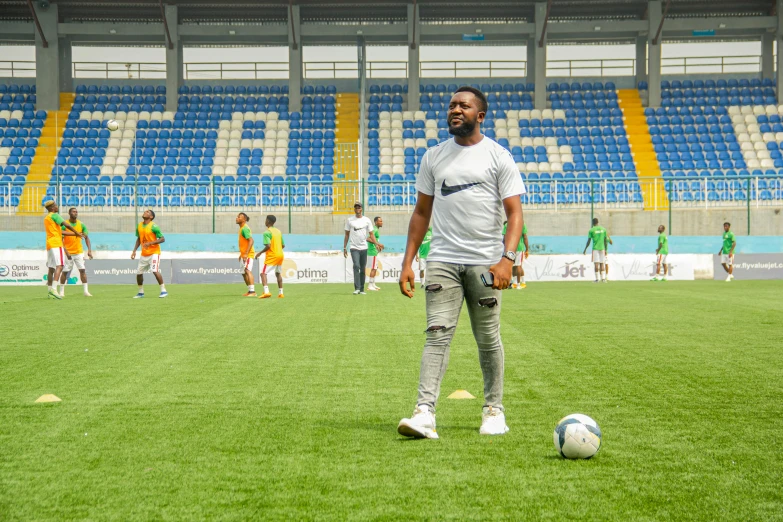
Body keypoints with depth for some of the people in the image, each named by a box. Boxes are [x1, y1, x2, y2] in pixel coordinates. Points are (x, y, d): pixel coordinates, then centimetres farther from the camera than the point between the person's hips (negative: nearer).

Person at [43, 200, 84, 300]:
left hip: (49, 246, 9)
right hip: (56, 244, -9)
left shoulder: (46, 218, 23)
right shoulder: (54, 215, -3)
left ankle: (50, 291, 10)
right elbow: (67, 225, -13)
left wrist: (75, 234, 23)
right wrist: (77, 232, 0)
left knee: (51, 268, 10)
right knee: (59, 266, -17)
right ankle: (54, 289, -30)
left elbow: (60, 232, 23)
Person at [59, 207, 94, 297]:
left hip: (79, 252, 2)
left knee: (83, 270, -6)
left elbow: (87, 238, 5)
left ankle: (86, 291, -4)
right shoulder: (64, 225, -6)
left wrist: (89, 250, -7)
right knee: (65, 272, 0)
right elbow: (61, 239, -8)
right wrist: (66, 251, -18)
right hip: (68, 252, -2)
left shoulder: (81, 225, 3)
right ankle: (61, 291, 13)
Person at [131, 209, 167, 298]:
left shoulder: (153, 226, -13)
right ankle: (141, 292, 25)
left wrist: (150, 243, -25)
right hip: (144, 254, 7)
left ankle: (163, 291, -13)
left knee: (155, 271, -22)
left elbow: (162, 239, -14)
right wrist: (134, 250, 11)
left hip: (154, 252, -7)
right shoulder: (139, 226, 7)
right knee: (139, 273, 7)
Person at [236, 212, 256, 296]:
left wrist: (246, 253, -27)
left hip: (248, 254, -11)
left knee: (247, 271, -20)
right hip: (244, 254, 11)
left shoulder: (245, 228, -15)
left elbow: (251, 241, -24)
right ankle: (250, 290, 23)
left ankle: (252, 291, -26)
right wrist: (241, 254, 24)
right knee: (244, 273, 15)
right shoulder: (242, 228, 15)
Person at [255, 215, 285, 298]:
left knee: (263, 273, -7)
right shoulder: (278, 231, 11)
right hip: (280, 255, 8)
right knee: (278, 273, 21)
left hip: (271, 256, -8)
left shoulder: (267, 233, -12)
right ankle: (280, 293, 21)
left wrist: (260, 252, -7)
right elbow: (283, 245, 14)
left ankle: (266, 292, -25)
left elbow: (268, 246, -21)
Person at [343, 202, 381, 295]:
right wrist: (344, 248, 7)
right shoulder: (349, 220, 4)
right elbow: (347, 234, 9)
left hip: (364, 248, 2)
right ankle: (357, 288, -22)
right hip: (354, 248, -2)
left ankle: (362, 289, 13)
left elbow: (371, 234, 5)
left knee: (363, 269, 5)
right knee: (356, 266, -18)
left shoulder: (367, 220, 6)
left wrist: (376, 243, -10)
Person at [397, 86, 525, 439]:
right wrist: (408, 261, 9)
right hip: (442, 260, 2)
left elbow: (514, 213, -3)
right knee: (438, 333, -10)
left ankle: (494, 410, 21)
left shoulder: (498, 157, 1)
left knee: (488, 339, 6)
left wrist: (507, 258, -18)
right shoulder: (434, 157, 12)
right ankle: (425, 412, -18)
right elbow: (422, 212, 16)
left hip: (485, 262, -2)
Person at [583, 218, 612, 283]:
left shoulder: (591, 230, -1)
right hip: (602, 248, 2)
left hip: (595, 248, -2)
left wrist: (585, 250, 7)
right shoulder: (603, 229, 7)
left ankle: (597, 279, -6)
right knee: (602, 263, 4)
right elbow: (605, 240, 9)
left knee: (596, 263, -4)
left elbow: (588, 241, -1)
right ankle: (603, 278, -2)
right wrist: (605, 250, 16)